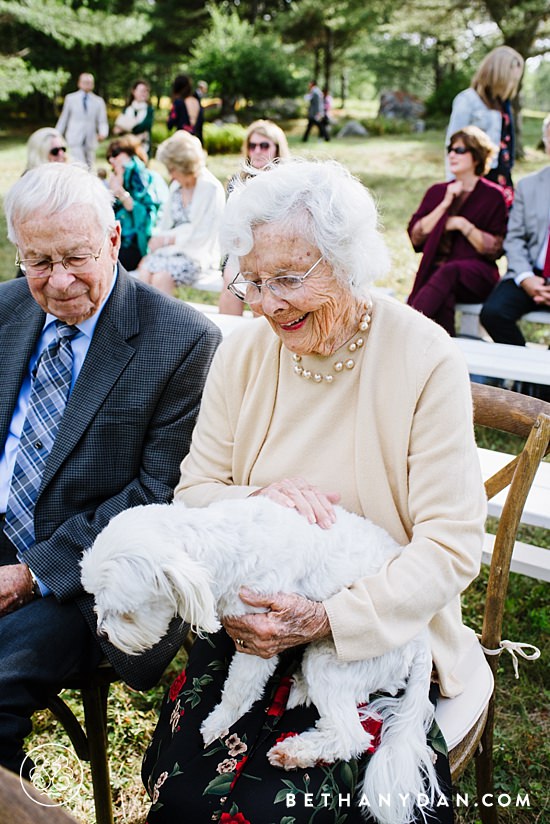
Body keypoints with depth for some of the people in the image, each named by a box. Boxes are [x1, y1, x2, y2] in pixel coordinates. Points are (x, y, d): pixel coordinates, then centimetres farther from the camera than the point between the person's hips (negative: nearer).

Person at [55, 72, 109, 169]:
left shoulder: (99, 101, 8)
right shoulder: (70, 98, 6)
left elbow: (102, 122, 4)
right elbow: (63, 119, 11)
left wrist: (103, 133, -17)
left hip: (90, 142, 3)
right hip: (74, 140, -2)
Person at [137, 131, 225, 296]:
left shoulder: (212, 189, -8)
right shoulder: (176, 186, 14)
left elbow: (202, 236, -12)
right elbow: (165, 222, 17)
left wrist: (167, 239, -12)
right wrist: (156, 241, -1)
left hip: (197, 253, -6)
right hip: (172, 249, 6)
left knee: (161, 277, -30)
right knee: (144, 272, -24)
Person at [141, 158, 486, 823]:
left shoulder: (426, 360, -13)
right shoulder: (242, 353, 1)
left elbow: (452, 545, -14)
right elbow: (193, 493, 5)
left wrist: (328, 620, -24)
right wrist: (259, 498, -17)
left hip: (380, 640, -3)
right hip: (249, 620, 4)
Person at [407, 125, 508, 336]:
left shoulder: (493, 196, 9)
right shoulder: (437, 192, 20)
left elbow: (495, 249, 1)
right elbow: (415, 237, 6)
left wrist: (463, 225, -8)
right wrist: (445, 204, -1)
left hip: (477, 275, -3)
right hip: (435, 273, 3)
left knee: (449, 271, -37)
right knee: (443, 299, -34)